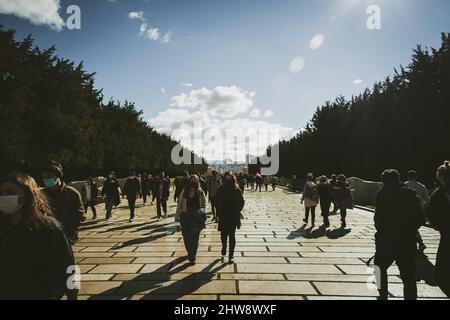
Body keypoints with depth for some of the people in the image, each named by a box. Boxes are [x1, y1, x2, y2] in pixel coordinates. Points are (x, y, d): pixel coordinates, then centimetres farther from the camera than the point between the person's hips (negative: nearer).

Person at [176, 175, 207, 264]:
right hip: (185, 216, 1)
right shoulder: (184, 191, 2)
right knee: (186, 236, 7)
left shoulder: (200, 192, 0)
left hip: (196, 217, -1)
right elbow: (180, 204, 5)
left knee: (195, 237, 2)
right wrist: (179, 214, -1)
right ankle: (190, 253, 30)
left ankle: (193, 257, 13)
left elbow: (204, 204, 3)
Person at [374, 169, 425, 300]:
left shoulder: (383, 194, -8)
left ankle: (383, 295, 25)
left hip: (387, 240, -2)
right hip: (408, 242, 2)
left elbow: (379, 217, -11)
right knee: (408, 276, 10)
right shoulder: (411, 193, 2)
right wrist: (410, 230, 14)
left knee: (380, 268, 20)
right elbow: (421, 218, 1)